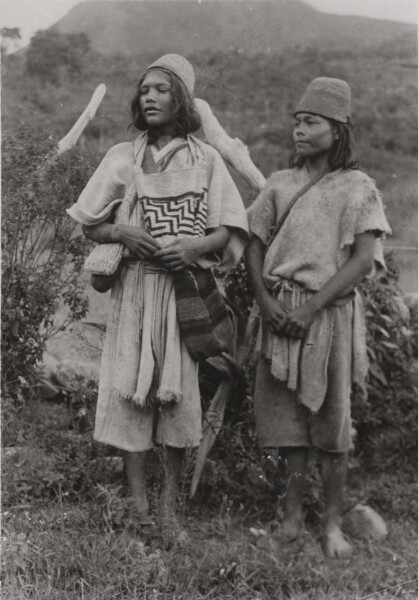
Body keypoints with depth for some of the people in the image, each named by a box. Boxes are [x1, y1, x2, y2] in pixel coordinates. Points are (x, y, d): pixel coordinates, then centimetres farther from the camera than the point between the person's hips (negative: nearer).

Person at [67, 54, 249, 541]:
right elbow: (90, 223, 10)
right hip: (135, 288, 1)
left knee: (181, 391, -1)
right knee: (131, 387, -3)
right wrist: (121, 233, -10)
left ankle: (170, 500, 10)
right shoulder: (122, 158, 8)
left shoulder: (206, 160, 6)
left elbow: (232, 228, 3)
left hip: (188, 290, -1)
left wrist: (196, 246, -15)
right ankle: (137, 500, 7)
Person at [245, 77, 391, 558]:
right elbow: (254, 243, 9)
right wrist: (265, 301, -7)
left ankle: (332, 522, 12)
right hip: (279, 312, 3)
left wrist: (309, 309, -14)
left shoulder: (357, 188, 0)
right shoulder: (279, 184, 10)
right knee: (284, 414, 6)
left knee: (330, 418, 3)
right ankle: (292, 513, 18)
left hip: (330, 311, -3)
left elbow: (362, 259, -8)